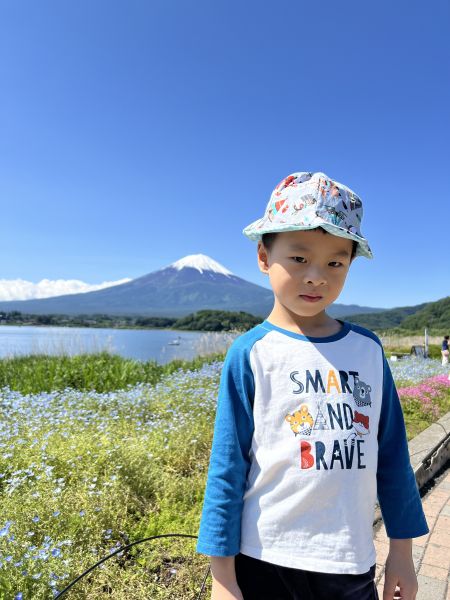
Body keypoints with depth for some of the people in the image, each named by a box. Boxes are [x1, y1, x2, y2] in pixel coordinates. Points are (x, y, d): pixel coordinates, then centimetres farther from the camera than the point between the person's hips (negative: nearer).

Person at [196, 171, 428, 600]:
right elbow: (228, 467, -9)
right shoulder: (251, 354, -12)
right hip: (266, 562, -3)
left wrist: (401, 549, 10)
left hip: (352, 563, 3)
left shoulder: (368, 349, -1)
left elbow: (391, 453, 6)